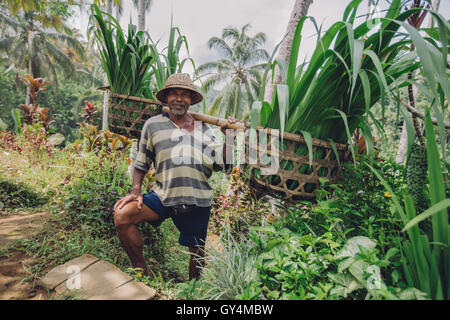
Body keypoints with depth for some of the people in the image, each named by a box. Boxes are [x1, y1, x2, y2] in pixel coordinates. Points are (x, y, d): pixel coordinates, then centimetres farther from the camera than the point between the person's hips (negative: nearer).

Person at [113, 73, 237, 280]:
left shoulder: (202, 128, 8)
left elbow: (222, 165, 2)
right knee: (122, 215, -20)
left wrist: (229, 140, -11)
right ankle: (143, 274, 1)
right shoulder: (153, 125, 7)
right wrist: (136, 190, 0)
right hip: (163, 196, 0)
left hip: (197, 200, 1)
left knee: (197, 252, 11)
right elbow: (141, 163, 13)